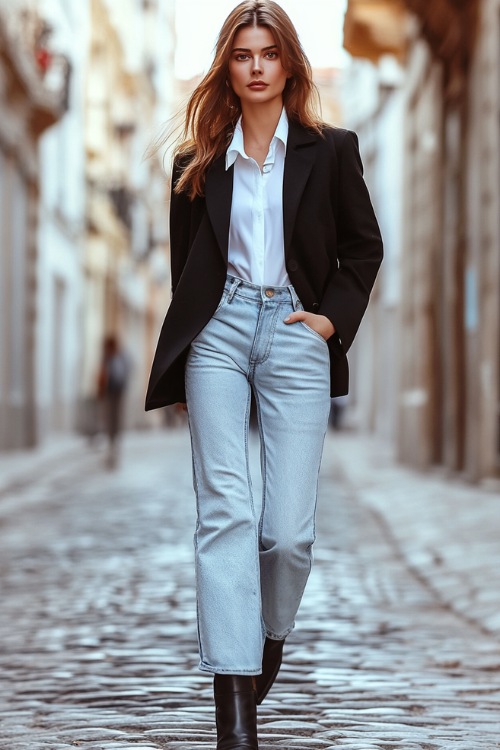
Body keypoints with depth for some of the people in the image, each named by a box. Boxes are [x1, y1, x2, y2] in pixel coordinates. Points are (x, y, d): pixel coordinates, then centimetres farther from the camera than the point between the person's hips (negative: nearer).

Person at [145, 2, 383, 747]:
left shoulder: (330, 150, 6)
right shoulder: (199, 161, 9)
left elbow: (364, 247, 12)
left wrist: (333, 317, 0)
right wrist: (185, 341, 11)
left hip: (296, 332, -1)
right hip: (218, 332, 1)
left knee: (289, 529, -7)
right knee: (224, 511, -9)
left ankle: (271, 640, 25)